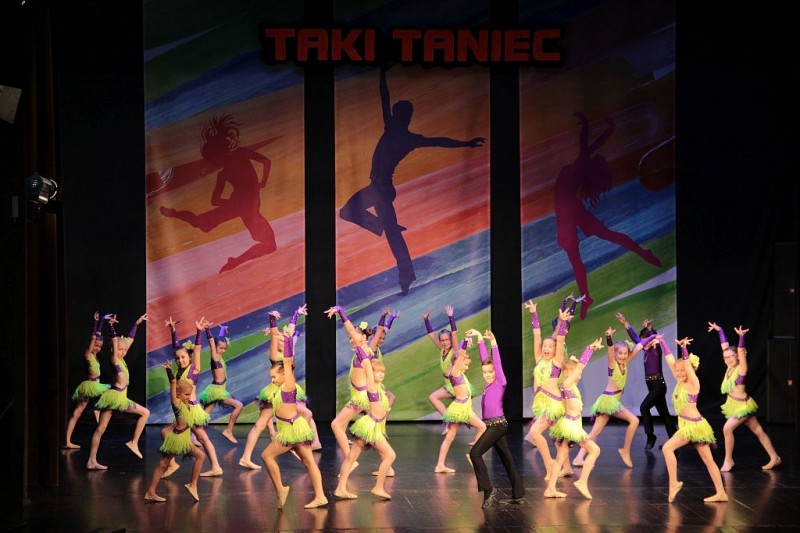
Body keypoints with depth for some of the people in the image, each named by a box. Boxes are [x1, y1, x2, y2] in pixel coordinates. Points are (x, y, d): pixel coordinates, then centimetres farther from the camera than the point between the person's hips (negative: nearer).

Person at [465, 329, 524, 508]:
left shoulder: (501, 382, -8)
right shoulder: (489, 384, 10)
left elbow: (497, 361, -16)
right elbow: (485, 358, 14)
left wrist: (493, 343, -20)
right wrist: (479, 338, 15)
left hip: (497, 425, -9)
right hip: (493, 425, 9)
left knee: (475, 453, -14)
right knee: (506, 458, 10)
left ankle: (488, 490, -13)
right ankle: (518, 495, 13)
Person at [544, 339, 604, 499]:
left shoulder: (572, 385, 10)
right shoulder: (567, 383, -14)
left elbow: (580, 365, 17)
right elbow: (581, 365, -17)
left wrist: (592, 349, 15)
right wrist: (590, 348, -13)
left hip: (572, 425, 9)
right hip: (570, 425, -9)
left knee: (561, 457, 9)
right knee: (594, 449, -6)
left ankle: (550, 489, 9)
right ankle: (582, 482, -6)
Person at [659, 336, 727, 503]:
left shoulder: (693, 383, -12)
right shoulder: (680, 381, 7)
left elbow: (688, 365, -27)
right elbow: (670, 360, 9)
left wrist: (684, 348, -39)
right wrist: (662, 342, 9)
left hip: (694, 425, -8)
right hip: (686, 425, 8)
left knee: (667, 447, -16)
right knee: (708, 460, 8)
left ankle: (674, 483, -8)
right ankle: (721, 493, 10)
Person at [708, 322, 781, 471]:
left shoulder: (741, 368, -16)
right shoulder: (730, 367, 0)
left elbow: (741, 351, -32)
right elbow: (724, 346, 7)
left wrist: (741, 337, -45)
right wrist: (719, 330, 12)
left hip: (743, 405, -8)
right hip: (734, 404, 8)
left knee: (727, 428, -14)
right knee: (758, 431, 12)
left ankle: (728, 460, -3)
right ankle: (774, 458, 17)